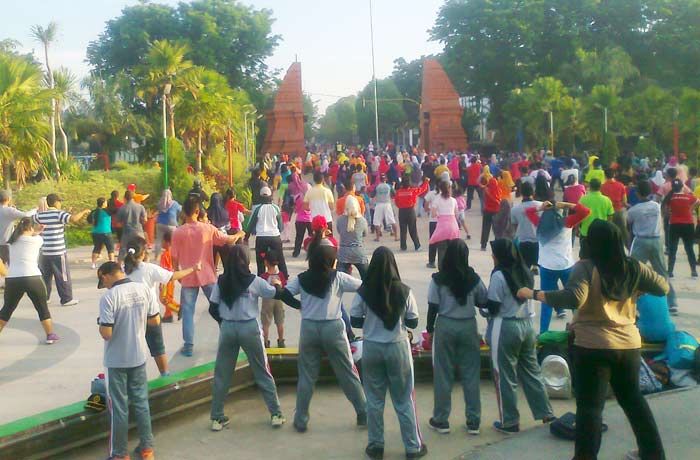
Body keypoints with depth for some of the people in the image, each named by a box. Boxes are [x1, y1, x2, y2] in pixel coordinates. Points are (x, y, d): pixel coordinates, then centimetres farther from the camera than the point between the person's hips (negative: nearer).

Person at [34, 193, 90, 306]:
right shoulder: (59, 214, -10)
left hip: (44, 252, 6)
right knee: (63, 276, 2)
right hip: (58, 252, -6)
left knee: (45, 276, 16)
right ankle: (66, 299, 5)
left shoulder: (41, 215, 8)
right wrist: (84, 212, -10)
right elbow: (74, 219, -26)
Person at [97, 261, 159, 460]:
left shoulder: (109, 297, -20)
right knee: (141, 401, 16)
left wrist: (101, 324, -1)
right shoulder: (145, 289, -5)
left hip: (117, 361, -4)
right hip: (139, 356, 5)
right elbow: (155, 321, 2)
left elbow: (106, 334, -21)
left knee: (119, 407, 8)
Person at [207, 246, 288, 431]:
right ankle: (276, 414, 14)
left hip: (227, 328, 2)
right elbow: (276, 293, 4)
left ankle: (217, 418, 15)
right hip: (249, 328, -2)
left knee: (222, 374, 12)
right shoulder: (254, 281, -7)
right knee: (263, 373, 10)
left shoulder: (221, 281, 0)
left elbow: (212, 308, 2)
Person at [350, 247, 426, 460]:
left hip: (372, 348, 0)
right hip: (398, 348, 0)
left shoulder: (364, 292, -10)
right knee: (404, 401, 11)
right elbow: (413, 323, -3)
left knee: (374, 400, 13)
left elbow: (354, 321, -3)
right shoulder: (404, 291, -10)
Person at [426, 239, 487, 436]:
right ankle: (473, 421, 15)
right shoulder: (473, 278, -5)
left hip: (445, 326, -1)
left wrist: (430, 329, 5)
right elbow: (484, 302, 3)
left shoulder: (438, 279, -8)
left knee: (443, 374, 8)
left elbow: (433, 307, -6)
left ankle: (441, 420, 16)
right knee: (471, 374, 9)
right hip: (468, 326, 1)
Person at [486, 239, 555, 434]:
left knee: (505, 376, 4)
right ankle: (546, 414, 20)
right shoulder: (525, 272, 8)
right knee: (532, 371, 16)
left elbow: (493, 307, -14)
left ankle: (509, 422, 11)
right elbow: (528, 296, 12)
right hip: (527, 324, 7)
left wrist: (486, 303, 5)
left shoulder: (499, 275, -15)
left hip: (506, 327, -7)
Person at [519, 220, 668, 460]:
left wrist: (534, 294, -21)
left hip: (593, 346, -6)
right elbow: (663, 287, 12)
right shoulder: (633, 267, 2)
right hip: (629, 344, 6)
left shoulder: (586, 267, -14)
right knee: (632, 398, 24)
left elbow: (573, 298, -28)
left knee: (590, 406, 2)